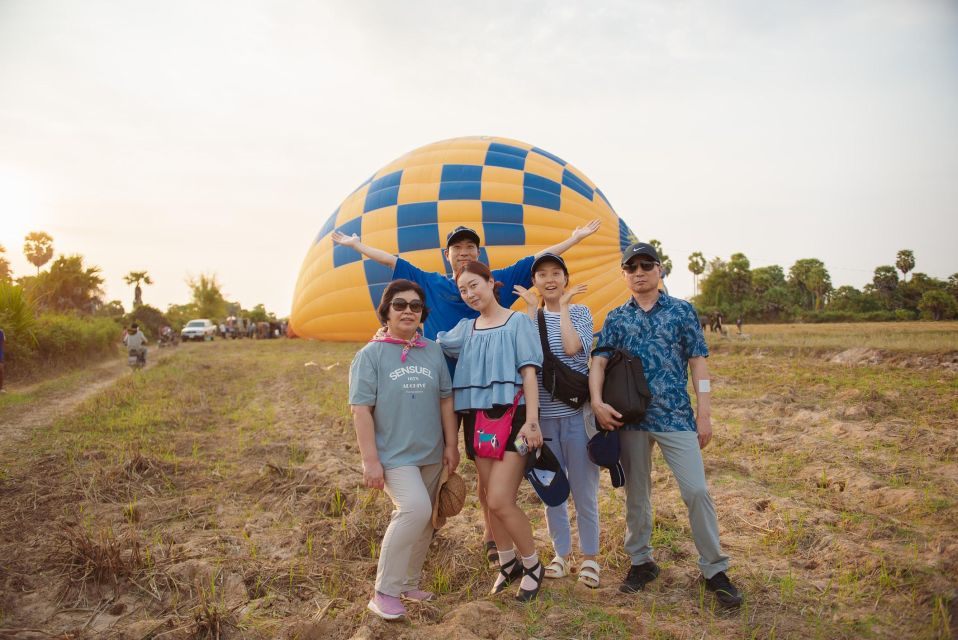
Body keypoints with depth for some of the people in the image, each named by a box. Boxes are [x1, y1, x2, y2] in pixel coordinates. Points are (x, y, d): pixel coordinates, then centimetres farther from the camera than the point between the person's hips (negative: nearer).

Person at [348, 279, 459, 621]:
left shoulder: (433, 351, 5)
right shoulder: (370, 354, -7)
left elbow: (446, 400, 9)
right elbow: (361, 409, -10)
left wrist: (451, 444, 6)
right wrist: (370, 460, -14)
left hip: (431, 455, 6)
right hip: (394, 455, -5)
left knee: (424, 522, 13)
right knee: (415, 509, -22)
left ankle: (408, 584, 32)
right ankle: (384, 593, -7)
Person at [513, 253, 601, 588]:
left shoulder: (580, 312, 2)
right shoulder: (529, 316, 8)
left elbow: (572, 347, -18)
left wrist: (563, 306, -9)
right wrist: (533, 308, -7)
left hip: (576, 411, -2)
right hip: (543, 413, 3)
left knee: (583, 489, 6)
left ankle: (589, 556, 24)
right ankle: (561, 552, 30)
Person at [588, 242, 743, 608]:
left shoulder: (682, 311, 4)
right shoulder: (616, 318, 7)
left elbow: (698, 362, 2)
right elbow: (599, 361, -1)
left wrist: (704, 414, -2)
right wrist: (597, 402, -17)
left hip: (676, 416, -2)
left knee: (696, 490, -4)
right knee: (636, 493, 12)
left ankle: (714, 569, 13)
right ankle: (641, 561, 28)